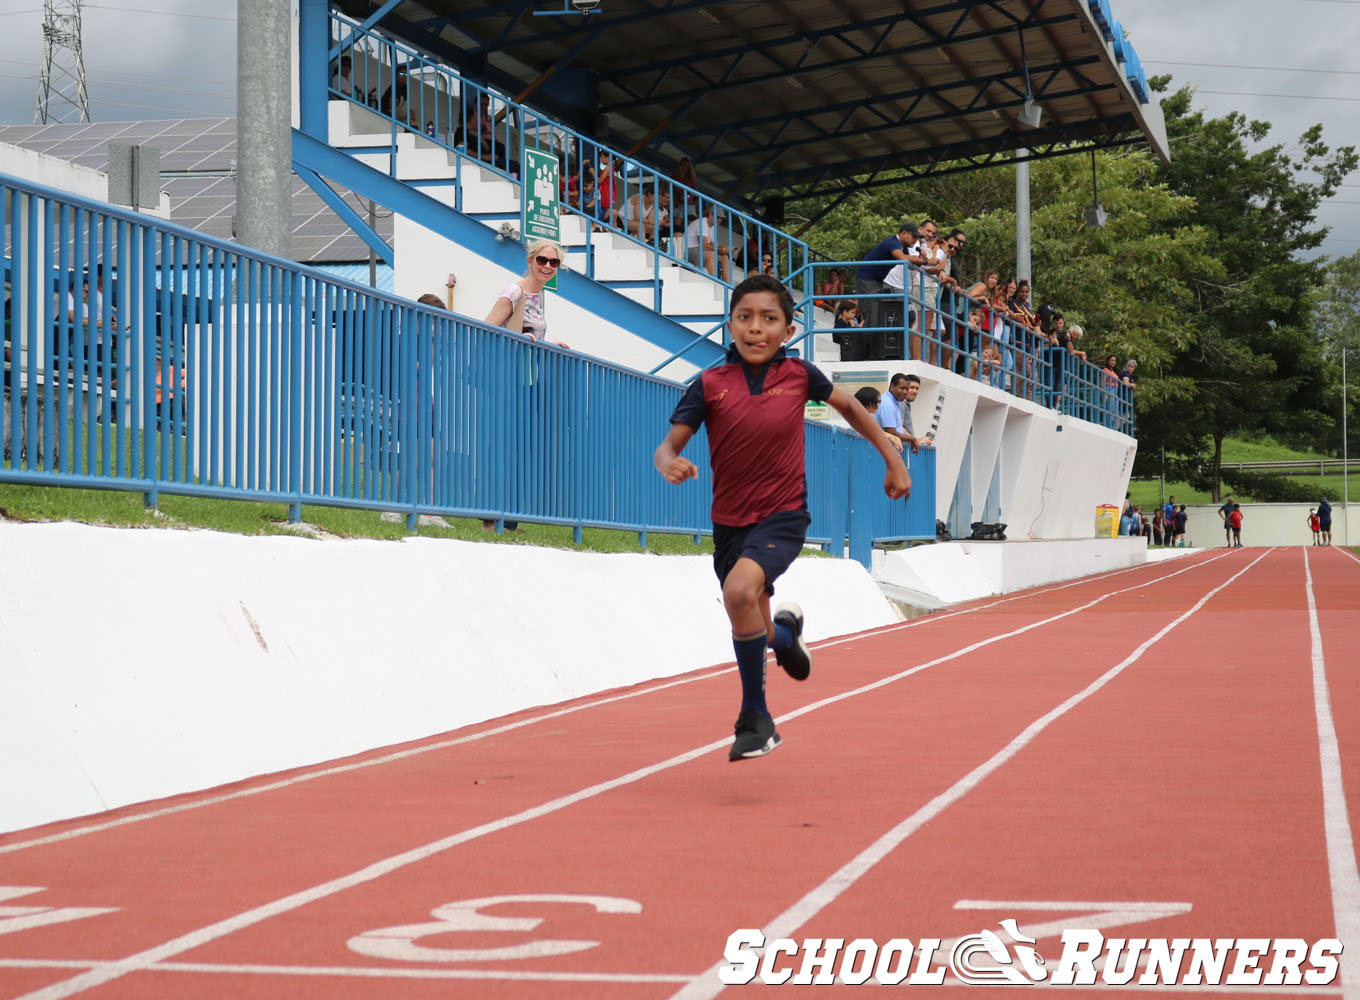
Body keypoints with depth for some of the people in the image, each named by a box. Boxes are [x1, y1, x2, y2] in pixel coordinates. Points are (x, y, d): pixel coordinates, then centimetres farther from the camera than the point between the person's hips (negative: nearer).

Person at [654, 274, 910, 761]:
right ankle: (785, 631, 57)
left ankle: (755, 718, -16)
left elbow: (847, 405, 13)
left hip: (784, 516, -3)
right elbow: (668, 445, -10)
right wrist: (671, 464, -34)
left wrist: (893, 459, 16)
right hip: (730, 522, 3)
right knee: (755, 634, 15)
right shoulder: (709, 385, -8)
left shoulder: (798, 374, -6)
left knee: (740, 590, -31)